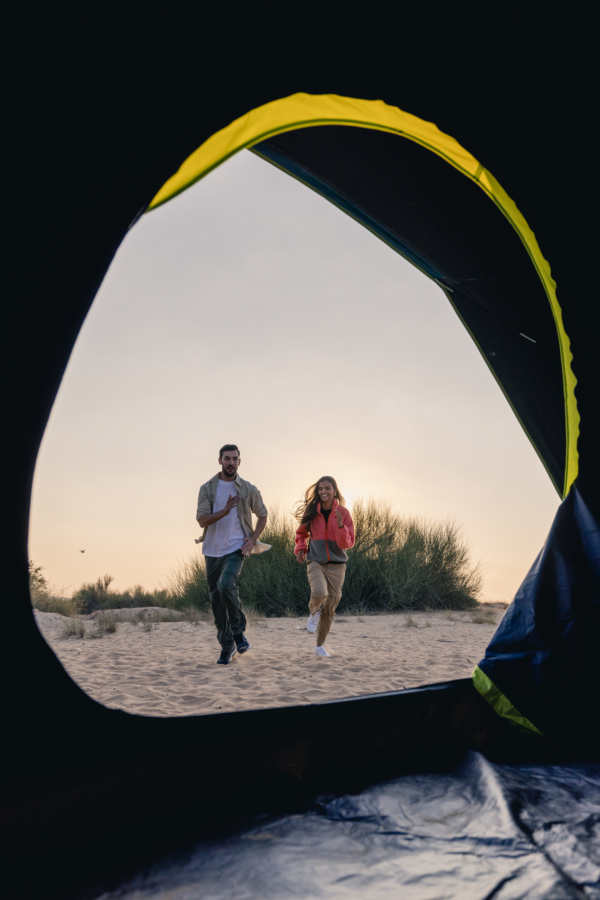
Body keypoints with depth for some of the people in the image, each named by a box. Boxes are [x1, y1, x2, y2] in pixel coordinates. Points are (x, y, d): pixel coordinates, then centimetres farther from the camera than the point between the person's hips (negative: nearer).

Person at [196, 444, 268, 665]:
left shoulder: (248, 489, 1)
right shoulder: (207, 489, 1)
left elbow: (262, 515, 13)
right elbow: (201, 519, -9)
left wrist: (253, 539, -2)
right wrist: (225, 511, -25)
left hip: (236, 549, -2)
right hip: (212, 550, 3)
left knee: (226, 585, -27)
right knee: (216, 599, 6)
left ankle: (239, 631, -5)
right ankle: (227, 646, 20)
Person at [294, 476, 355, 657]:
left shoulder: (343, 513, -4)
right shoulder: (312, 511, 0)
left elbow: (347, 544, -8)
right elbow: (301, 533, 18)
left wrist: (340, 526, -25)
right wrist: (300, 548, 0)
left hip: (336, 564, 1)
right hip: (316, 562, -1)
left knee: (330, 608, 6)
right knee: (319, 593, -30)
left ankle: (320, 646, 26)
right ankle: (314, 611, 6)